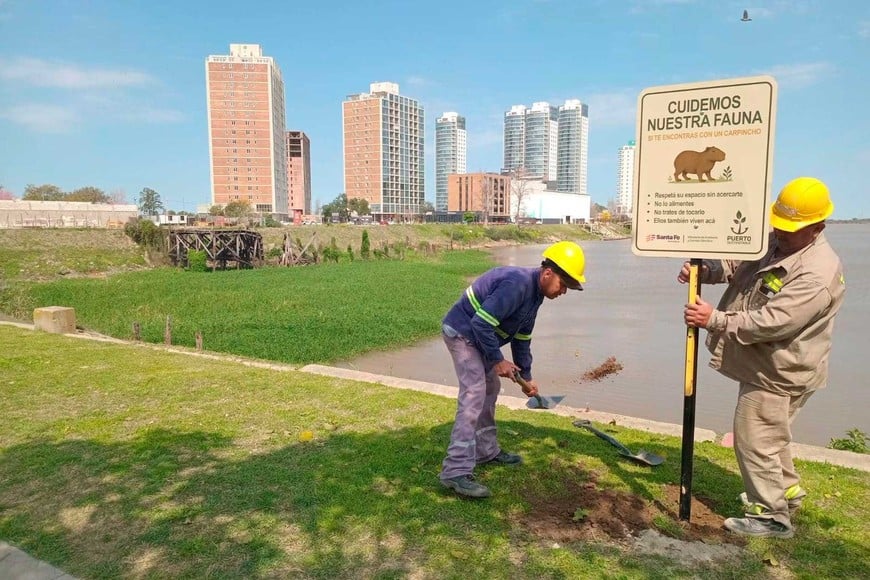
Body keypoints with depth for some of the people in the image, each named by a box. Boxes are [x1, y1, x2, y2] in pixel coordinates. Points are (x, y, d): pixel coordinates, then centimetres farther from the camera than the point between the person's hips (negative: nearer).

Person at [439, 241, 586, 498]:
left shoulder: (534, 293, 7)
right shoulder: (517, 284, -26)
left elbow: (522, 338, 17)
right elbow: (481, 323, -30)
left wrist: (526, 377, 19)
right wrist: (497, 360, -19)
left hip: (476, 335, 11)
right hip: (462, 332, -11)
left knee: (490, 389, 18)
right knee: (473, 395, -17)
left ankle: (486, 451, 31)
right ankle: (456, 471, -17)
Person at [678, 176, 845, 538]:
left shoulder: (817, 274, -26)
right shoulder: (773, 242, 2)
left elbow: (771, 322, -32)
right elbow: (734, 264, 8)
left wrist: (715, 320, -31)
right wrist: (705, 270, -13)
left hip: (777, 373, -10)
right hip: (763, 364, 10)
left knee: (754, 439, -1)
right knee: (768, 435, 25)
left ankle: (772, 516, 15)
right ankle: (787, 490, 46)